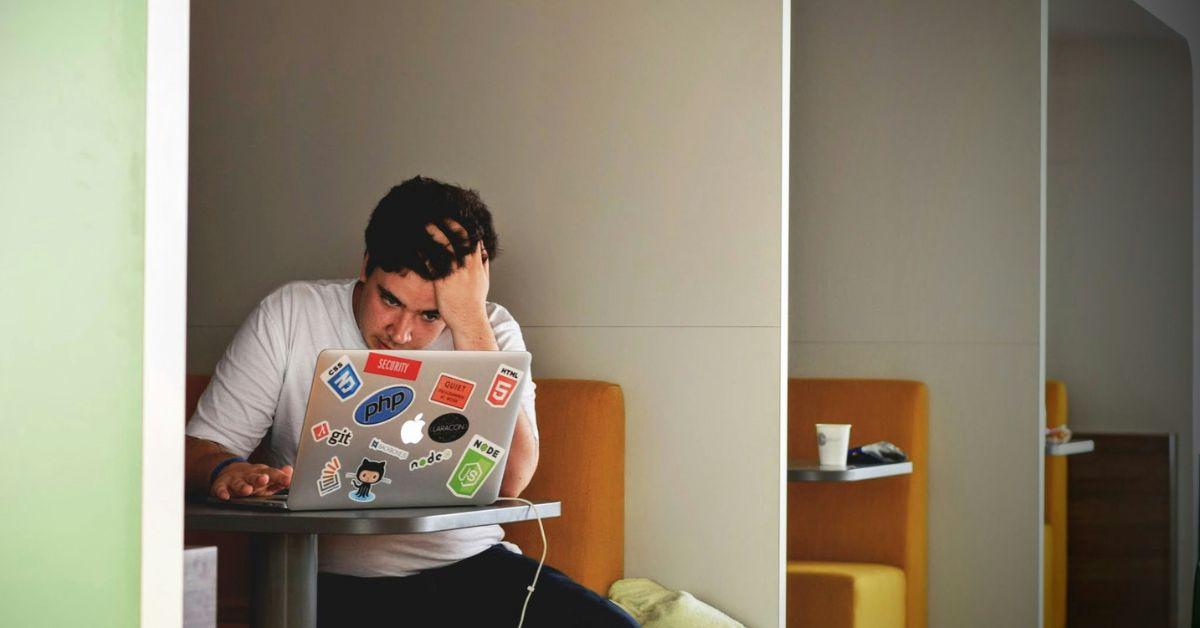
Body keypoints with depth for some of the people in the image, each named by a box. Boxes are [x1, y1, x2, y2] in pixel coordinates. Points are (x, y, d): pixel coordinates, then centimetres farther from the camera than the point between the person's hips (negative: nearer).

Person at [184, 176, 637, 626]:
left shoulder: (490, 331, 2)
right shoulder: (290, 315, 1)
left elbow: (508, 482, -14)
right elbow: (199, 449, 1)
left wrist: (469, 320, -18)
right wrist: (226, 471, -24)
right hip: (335, 583, -2)